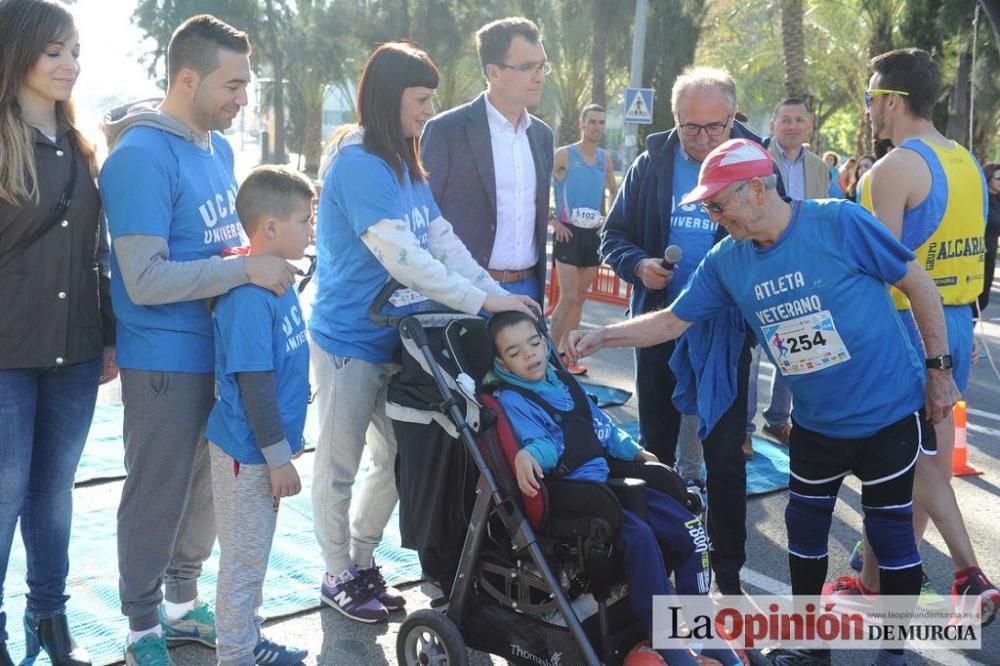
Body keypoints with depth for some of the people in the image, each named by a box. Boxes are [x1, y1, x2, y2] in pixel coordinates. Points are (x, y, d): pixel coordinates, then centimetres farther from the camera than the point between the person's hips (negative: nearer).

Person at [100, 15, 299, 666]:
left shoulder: (219, 146, 9)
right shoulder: (141, 155, -18)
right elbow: (145, 280, -24)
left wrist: (263, 262, 4)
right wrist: (247, 269, -24)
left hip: (222, 350, 8)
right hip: (166, 361, -8)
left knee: (204, 489, 19)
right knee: (158, 497, 5)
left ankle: (183, 605, 36)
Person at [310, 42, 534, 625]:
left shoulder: (407, 164, 7)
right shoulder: (356, 163, -20)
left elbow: (443, 240, 2)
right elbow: (400, 257, -27)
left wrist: (497, 294, -10)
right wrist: (481, 301, -26)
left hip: (397, 338, 8)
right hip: (349, 340, -8)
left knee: (400, 457, 16)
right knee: (339, 465, 7)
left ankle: (361, 559, 34)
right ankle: (339, 576, 25)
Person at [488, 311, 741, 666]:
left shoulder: (563, 381, 17)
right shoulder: (510, 400, -7)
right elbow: (542, 443, -24)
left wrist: (634, 450, 28)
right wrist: (527, 455, -45)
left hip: (608, 482, 8)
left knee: (689, 529, -3)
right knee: (638, 536, -32)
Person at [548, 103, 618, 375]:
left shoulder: (605, 159, 9)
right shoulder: (564, 155, -8)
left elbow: (615, 193, 24)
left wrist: (608, 219, 10)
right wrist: (552, 221, -14)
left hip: (594, 234, 6)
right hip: (569, 232, -6)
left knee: (580, 297, 11)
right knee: (568, 297, -12)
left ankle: (564, 353, 20)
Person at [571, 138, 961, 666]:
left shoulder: (839, 223, -20)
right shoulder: (726, 261, -5)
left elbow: (919, 286, -11)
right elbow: (673, 321, 2)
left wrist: (938, 370, -7)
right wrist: (602, 336, -9)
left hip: (888, 413, -5)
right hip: (815, 423, 5)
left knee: (891, 533, 7)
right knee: (804, 528, 14)